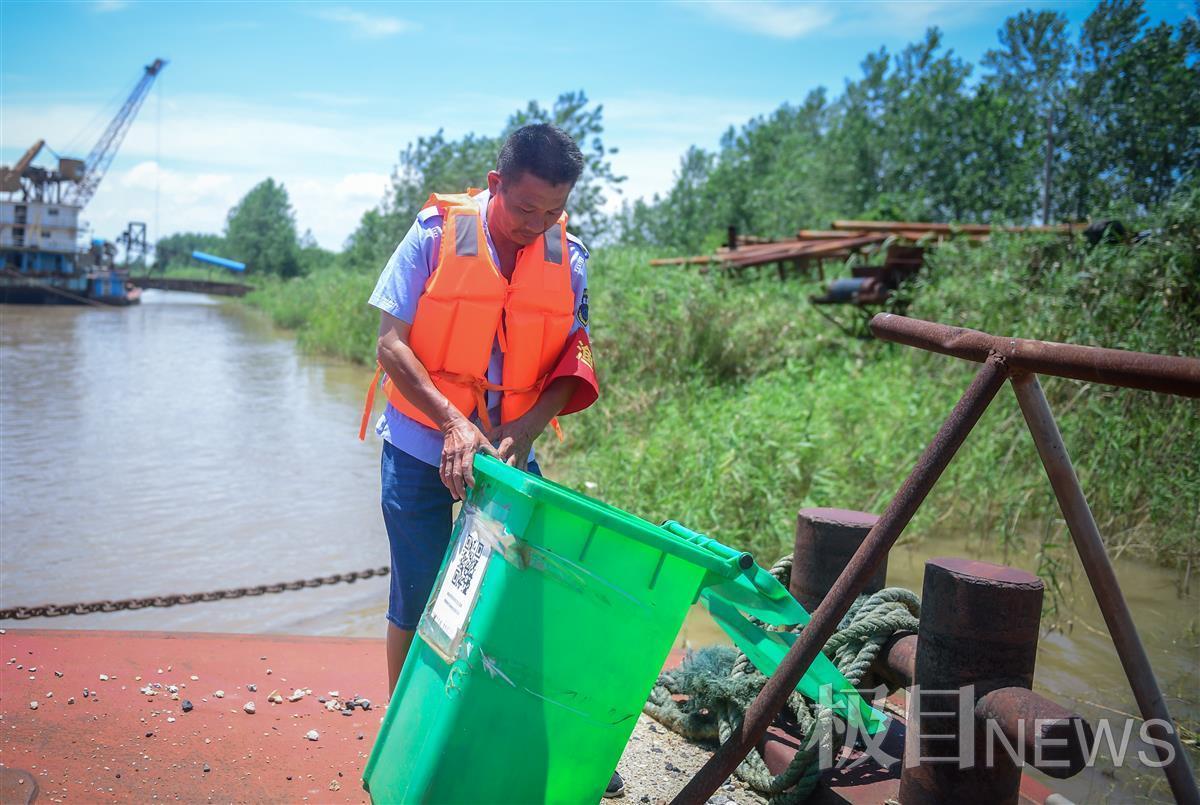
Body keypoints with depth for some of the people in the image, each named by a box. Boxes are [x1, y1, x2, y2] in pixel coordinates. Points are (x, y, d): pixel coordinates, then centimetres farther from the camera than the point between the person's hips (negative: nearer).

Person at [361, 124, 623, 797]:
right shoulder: (437, 233, -11)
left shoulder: (569, 258, -3)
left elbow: (569, 371, -1)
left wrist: (520, 432, -18)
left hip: (513, 455, 3)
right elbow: (392, 345, -12)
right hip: (422, 448, -2)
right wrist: (453, 422, -25)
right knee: (417, 599, 6)